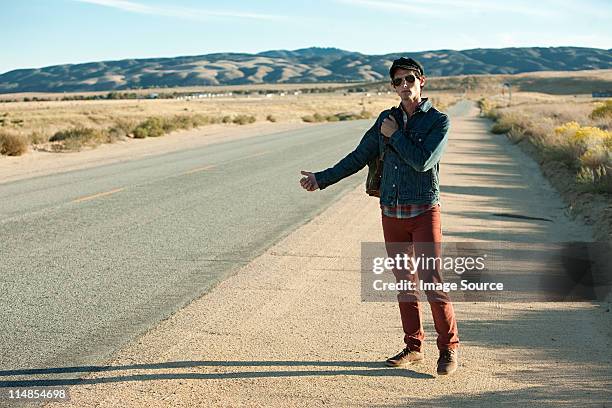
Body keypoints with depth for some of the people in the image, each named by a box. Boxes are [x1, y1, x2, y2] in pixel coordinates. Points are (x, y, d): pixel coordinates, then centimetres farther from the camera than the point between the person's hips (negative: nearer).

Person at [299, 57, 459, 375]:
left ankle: (449, 348, 5)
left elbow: (422, 162, -18)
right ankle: (413, 347, 20)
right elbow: (359, 158, 13)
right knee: (404, 282, 10)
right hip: (391, 212, 5)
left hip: (424, 211, -4)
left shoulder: (438, 121, -4)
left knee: (431, 281, -9)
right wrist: (321, 179, 11)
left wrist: (394, 135, -9)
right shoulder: (387, 119, 9)